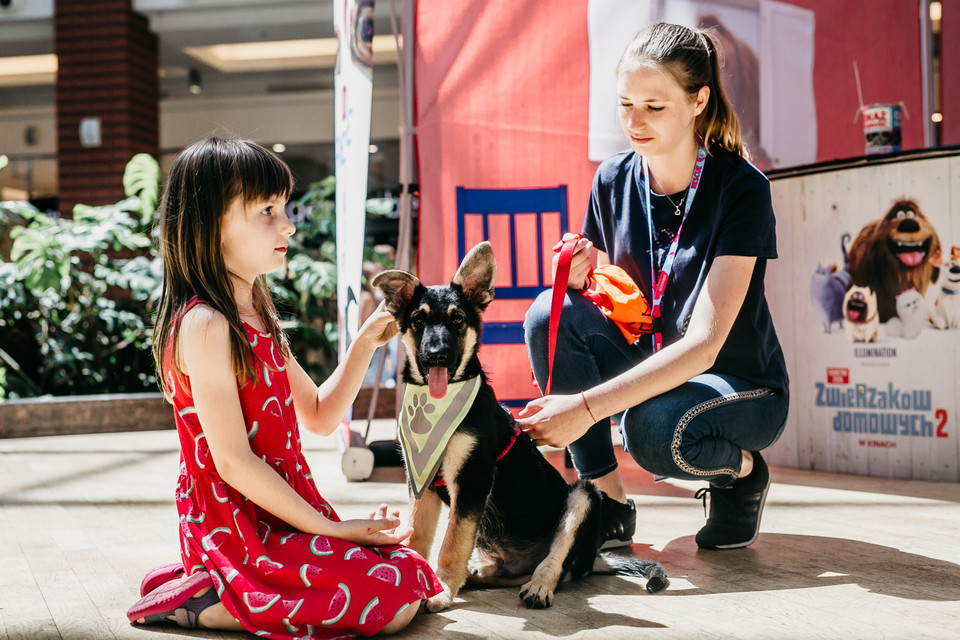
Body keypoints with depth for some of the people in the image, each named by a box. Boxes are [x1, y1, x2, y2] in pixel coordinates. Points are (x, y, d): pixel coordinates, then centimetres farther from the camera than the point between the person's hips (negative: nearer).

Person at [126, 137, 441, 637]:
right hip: (238, 527, -9)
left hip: (276, 513, 9)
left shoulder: (257, 318, 11)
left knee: (408, 572, 8)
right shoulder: (204, 323, -18)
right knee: (394, 598, -16)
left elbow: (320, 417, 16)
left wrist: (366, 342, 3)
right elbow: (233, 463, -20)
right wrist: (332, 528, -14)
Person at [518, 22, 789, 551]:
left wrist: (586, 406, -37)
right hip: (646, 370, 5)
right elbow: (608, 305, 7)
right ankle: (610, 506, -12)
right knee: (550, 314, -21)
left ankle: (741, 471, -1)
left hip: (742, 388, -5)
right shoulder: (612, 180, -4)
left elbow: (703, 343, -28)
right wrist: (580, 279, -19)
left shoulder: (741, 188, -19)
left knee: (653, 427, -38)